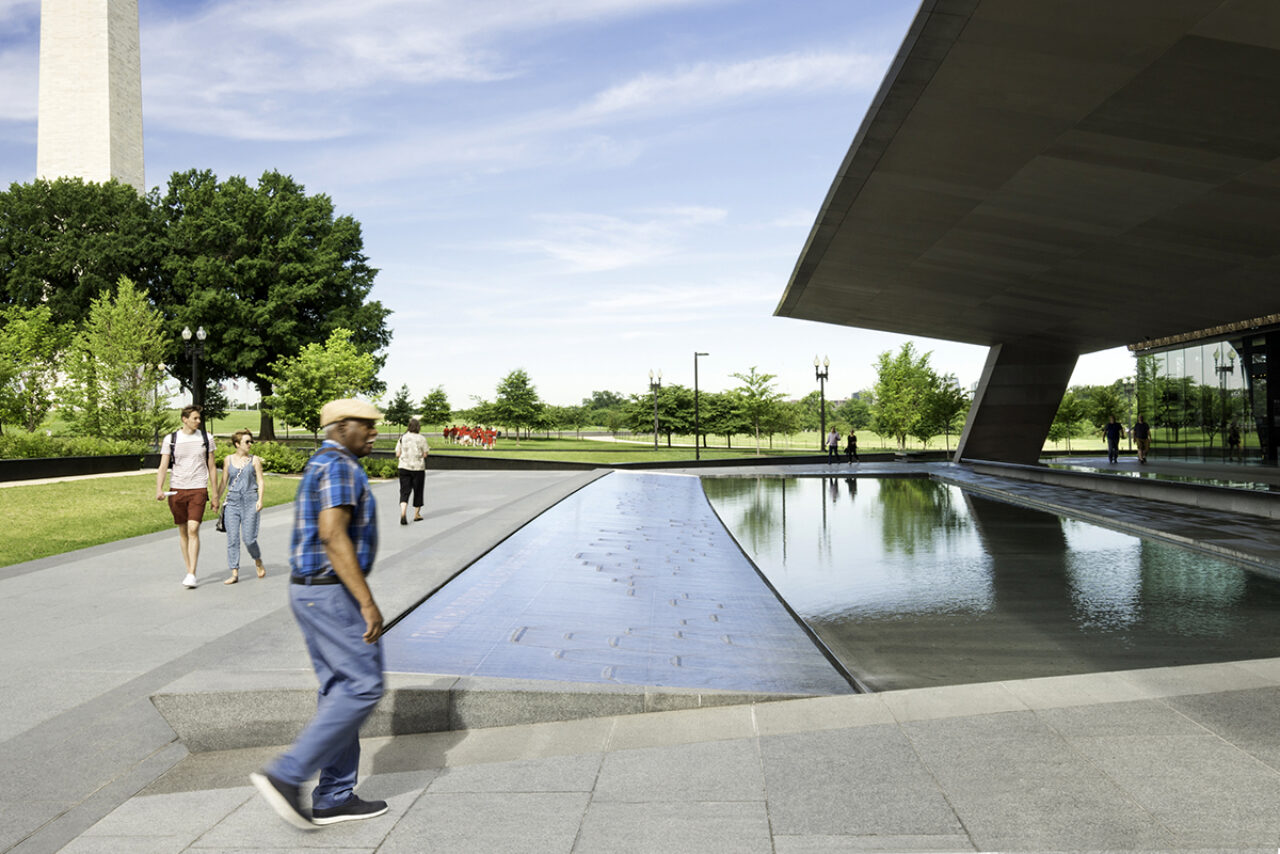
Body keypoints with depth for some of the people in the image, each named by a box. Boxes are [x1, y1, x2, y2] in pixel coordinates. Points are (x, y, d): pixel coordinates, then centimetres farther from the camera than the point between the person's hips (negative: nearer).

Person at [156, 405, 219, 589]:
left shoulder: (205, 438, 6)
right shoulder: (170, 439, 3)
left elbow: (212, 467, 10)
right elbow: (163, 466, 0)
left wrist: (215, 495, 9)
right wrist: (159, 489, -16)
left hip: (198, 490, -1)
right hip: (176, 489, 1)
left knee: (193, 530, -13)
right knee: (183, 532, 9)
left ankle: (191, 575, -12)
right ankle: (189, 571, 22)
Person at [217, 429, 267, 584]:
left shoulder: (254, 460, 5)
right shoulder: (228, 460, 10)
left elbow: (260, 482, 3)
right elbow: (224, 482, 15)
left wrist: (260, 499, -9)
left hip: (250, 501, -2)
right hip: (232, 501, 2)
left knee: (249, 539, -7)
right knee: (232, 538, -2)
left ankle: (258, 561, 22)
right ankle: (234, 573, 2)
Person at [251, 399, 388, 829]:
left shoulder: (321, 467, 18)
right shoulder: (339, 467, -14)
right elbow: (334, 537, -24)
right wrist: (367, 603, -25)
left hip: (312, 590, 10)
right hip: (332, 591, -10)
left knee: (341, 689, 12)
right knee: (363, 686, -5)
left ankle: (334, 798, 17)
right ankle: (286, 774, -4)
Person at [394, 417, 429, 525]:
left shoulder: (402, 438, 2)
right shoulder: (422, 438, -5)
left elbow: (397, 454, 1)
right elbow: (425, 454, -6)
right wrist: (427, 451, 14)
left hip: (404, 467, 2)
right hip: (418, 468, -2)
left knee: (404, 492, 0)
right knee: (418, 491, 12)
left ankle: (403, 513, -20)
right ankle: (417, 514, 20)